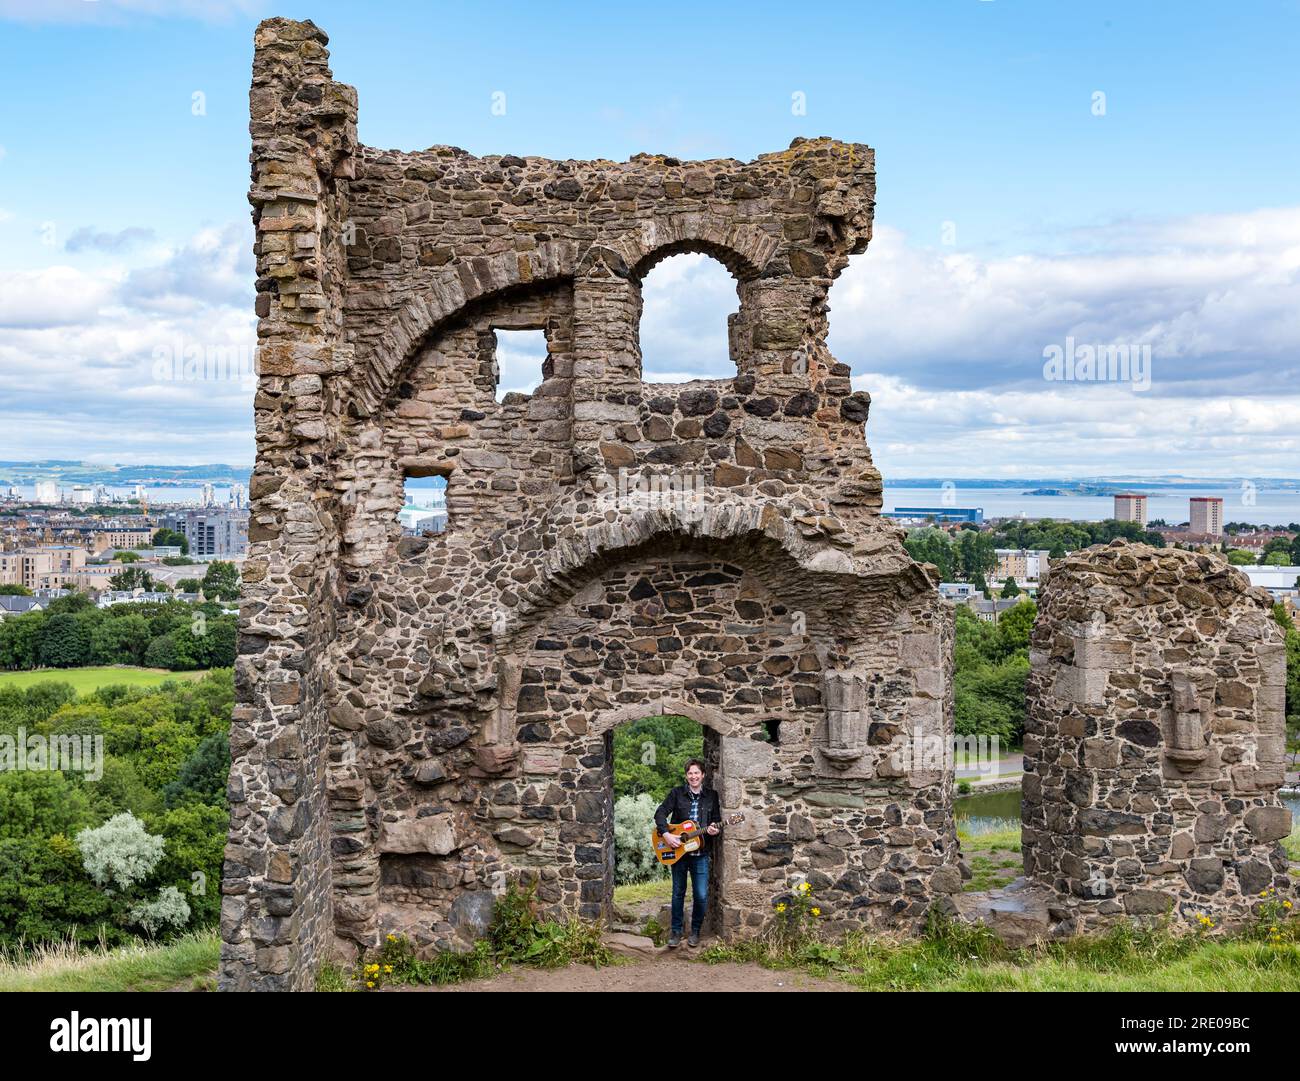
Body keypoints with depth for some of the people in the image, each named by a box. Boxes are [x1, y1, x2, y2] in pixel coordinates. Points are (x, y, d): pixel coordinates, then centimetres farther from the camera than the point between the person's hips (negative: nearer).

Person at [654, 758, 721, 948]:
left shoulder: (711, 796, 5)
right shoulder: (677, 793, 0)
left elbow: (717, 819, 9)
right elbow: (660, 813, -5)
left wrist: (714, 829, -13)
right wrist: (666, 835, -18)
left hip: (700, 853, 1)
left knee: (701, 895, -2)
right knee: (678, 893, 9)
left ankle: (695, 931, 17)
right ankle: (676, 931, 21)